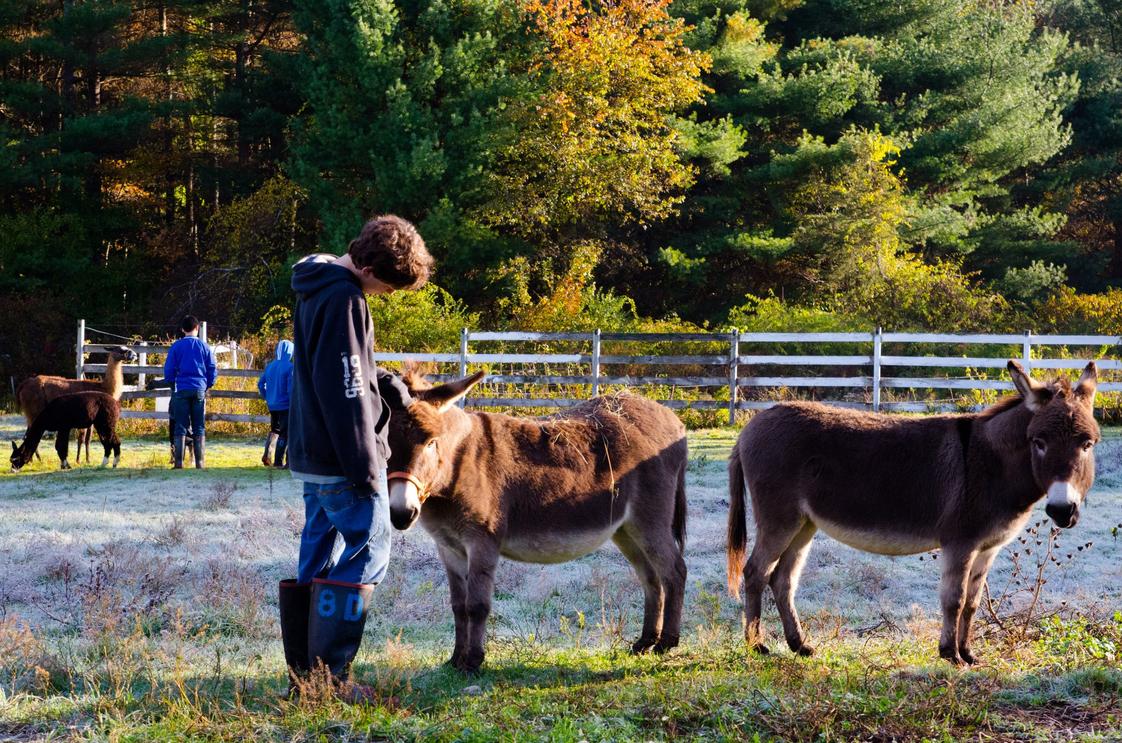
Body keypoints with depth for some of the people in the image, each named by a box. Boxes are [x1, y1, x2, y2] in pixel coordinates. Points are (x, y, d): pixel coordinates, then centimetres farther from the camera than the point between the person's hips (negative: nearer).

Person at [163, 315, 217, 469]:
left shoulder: (176, 346, -1)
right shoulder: (204, 346, 3)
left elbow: (168, 370, 0)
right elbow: (213, 369, 4)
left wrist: (172, 385, 16)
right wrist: (208, 385, 18)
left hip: (181, 390, -1)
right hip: (199, 390, 1)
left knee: (180, 427, 1)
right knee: (199, 428, 6)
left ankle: (178, 463, -4)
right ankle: (200, 463, 2)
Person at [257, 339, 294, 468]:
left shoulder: (269, 366, 5)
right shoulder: (289, 367, -14)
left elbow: (260, 384, 8)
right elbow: (291, 388, -19)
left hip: (272, 405, 6)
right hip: (285, 405, -6)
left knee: (274, 430, 22)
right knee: (284, 433, 2)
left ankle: (266, 454, 7)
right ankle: (279, 461, 2)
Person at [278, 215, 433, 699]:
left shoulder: (318, 287, 13)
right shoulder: (344, 299, -18)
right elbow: (345, 391, -21)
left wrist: (386, 384, 6)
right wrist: (365, 467, -18)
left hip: (311, 456, 10)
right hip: (343, 458, -10)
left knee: (317, 559, 12)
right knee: (366, 553, -4)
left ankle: (302, 674, 15)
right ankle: (328, 674, -6)